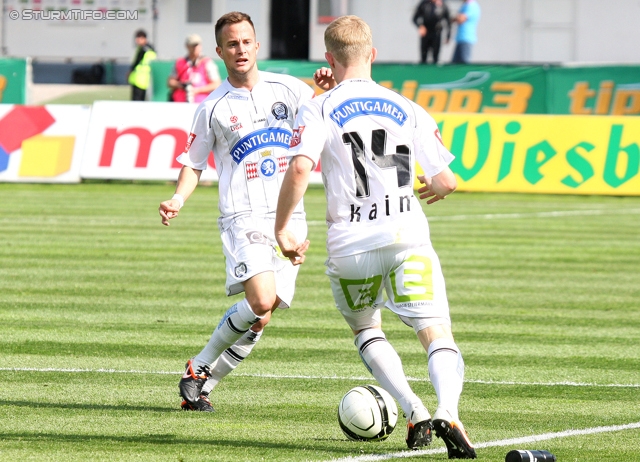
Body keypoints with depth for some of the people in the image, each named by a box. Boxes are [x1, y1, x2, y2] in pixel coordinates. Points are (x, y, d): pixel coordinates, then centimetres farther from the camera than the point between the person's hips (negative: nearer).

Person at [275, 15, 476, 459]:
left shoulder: (319, 110, 3)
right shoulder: (407, 110, 10)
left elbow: (300, 167, -14)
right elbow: (446, 180, 8)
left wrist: (282, 228, -5)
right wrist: (432, 188, 32)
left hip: (351, 246, 0)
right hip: (407, 238, 0)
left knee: (365, 329, 25)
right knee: (438, 335, -4)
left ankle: (415, 413, 8)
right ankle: (447, 414, -33)